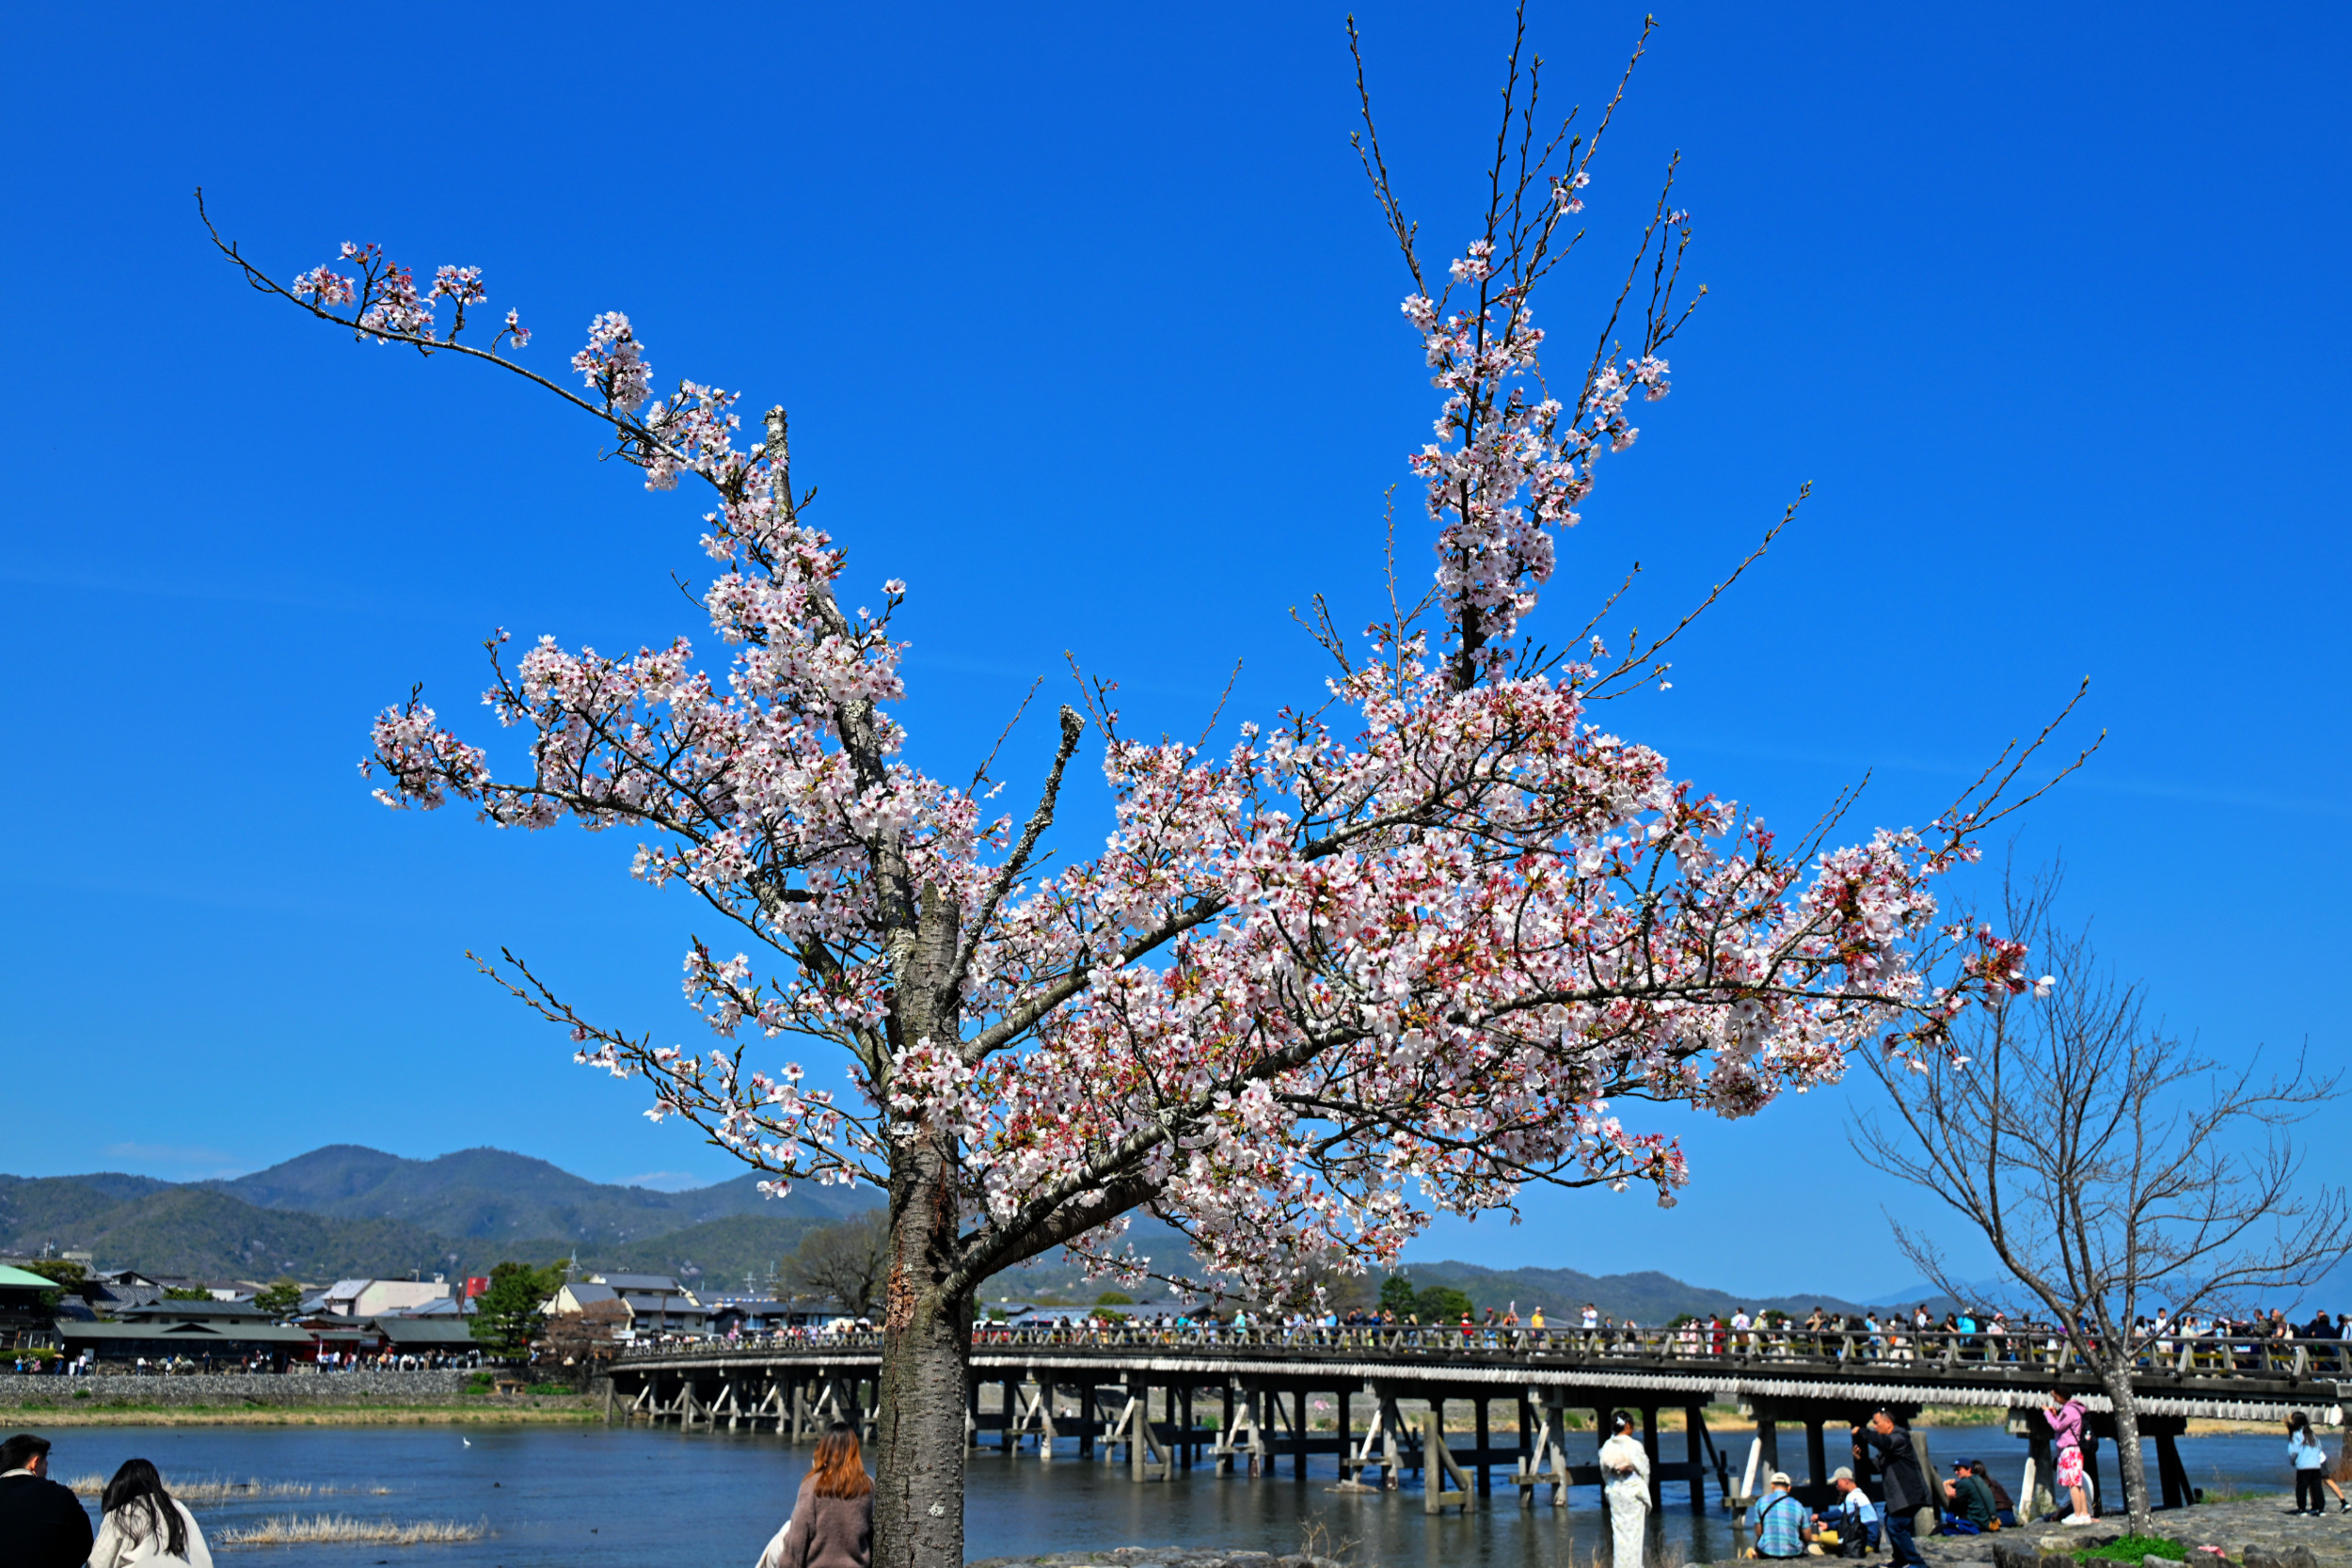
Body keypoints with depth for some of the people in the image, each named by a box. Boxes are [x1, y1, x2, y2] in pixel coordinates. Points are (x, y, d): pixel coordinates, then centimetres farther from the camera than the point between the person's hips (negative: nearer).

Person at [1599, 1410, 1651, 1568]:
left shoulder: (1607, 1446, -1)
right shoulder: (1634, 1445, -15)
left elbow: (1604, 1472, 7)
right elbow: (1644, 1471, -7)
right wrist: (1644, 1489, 9)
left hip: (1614, 1491, 5)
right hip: (1633, 1489, -5)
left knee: (1619, 1530, 12)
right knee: (1635, 1530, 4)